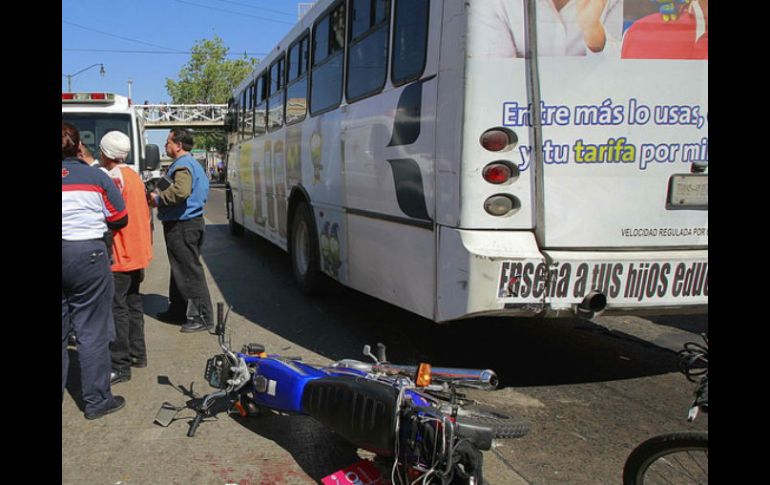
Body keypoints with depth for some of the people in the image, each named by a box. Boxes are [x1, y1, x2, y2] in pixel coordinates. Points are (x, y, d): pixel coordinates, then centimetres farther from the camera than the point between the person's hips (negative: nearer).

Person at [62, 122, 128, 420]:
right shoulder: (96, 177, -6)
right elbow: (120, 220, 2)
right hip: (87, 255, -2)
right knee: (92, 331, 4)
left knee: (60, 331, 15)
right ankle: (96, 400, 12)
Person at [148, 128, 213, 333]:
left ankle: (201, 317, -4)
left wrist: (158, 199, -17)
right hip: (193, 222, 11)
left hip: (182, 226, -11)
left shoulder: (182, 165, -15)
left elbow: (180, 191, -33)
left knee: (189, 271, -7)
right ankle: (178, 310, 30)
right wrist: (160, 194, 16)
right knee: (180, 269, 19)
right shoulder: (193, 163, 18)